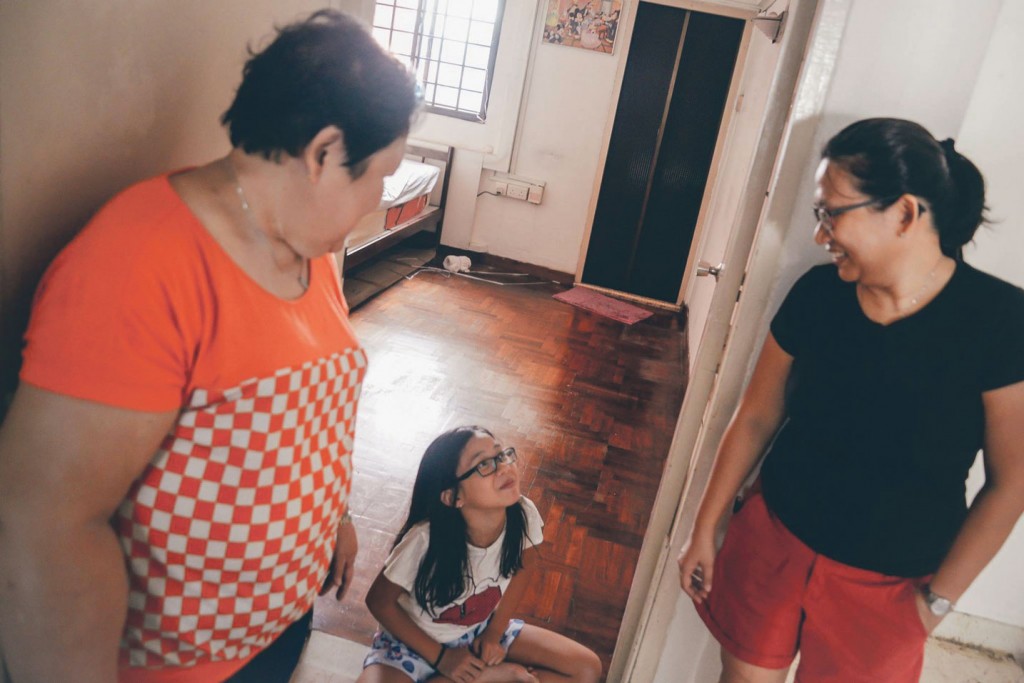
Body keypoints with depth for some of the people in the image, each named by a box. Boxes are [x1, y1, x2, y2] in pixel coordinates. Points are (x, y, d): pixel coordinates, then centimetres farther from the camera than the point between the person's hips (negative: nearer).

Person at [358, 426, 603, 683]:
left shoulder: (523, 514, -23)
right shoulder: (425, 539, -34)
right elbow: (379, 601, -17)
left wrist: (495, 632, -3)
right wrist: (440, 656, -14)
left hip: (480, 629, 4)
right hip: (415, 640, -3)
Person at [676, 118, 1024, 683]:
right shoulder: (817, 292, -9)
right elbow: (755, 418, -2)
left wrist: (938, 599, -6)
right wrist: (704, 529, 3)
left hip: (883, 586, -2)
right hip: (771, 542, 2)